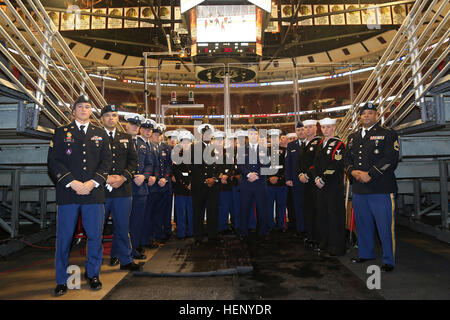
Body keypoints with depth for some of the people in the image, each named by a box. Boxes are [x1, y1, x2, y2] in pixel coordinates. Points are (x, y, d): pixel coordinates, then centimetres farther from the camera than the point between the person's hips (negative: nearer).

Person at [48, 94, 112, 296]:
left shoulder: (100, 134, 14)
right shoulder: (61, 132, 10)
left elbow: (106, 161, 7)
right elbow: (53, 162, 1)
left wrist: (92, 182, -8)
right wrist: (72, 182, -11)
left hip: (94, 192, 1)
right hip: (67, 193, -1)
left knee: (95, 236, 5)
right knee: (64, 237, 4)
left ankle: (93, 274, 23)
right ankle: (62, 280, 19)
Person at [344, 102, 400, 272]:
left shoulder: (388, 134, 1)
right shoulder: (352, 137, 18)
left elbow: (391, 158, -10)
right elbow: (347, 158, 15)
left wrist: (369, 174, -16)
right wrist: (353, 171, -6)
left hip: (381, 188, -5)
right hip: (358, 188, 5)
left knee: (385, 225, -1)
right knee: (363, 224, 15)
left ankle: (389, 260, 12)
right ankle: (365, 253, 31)